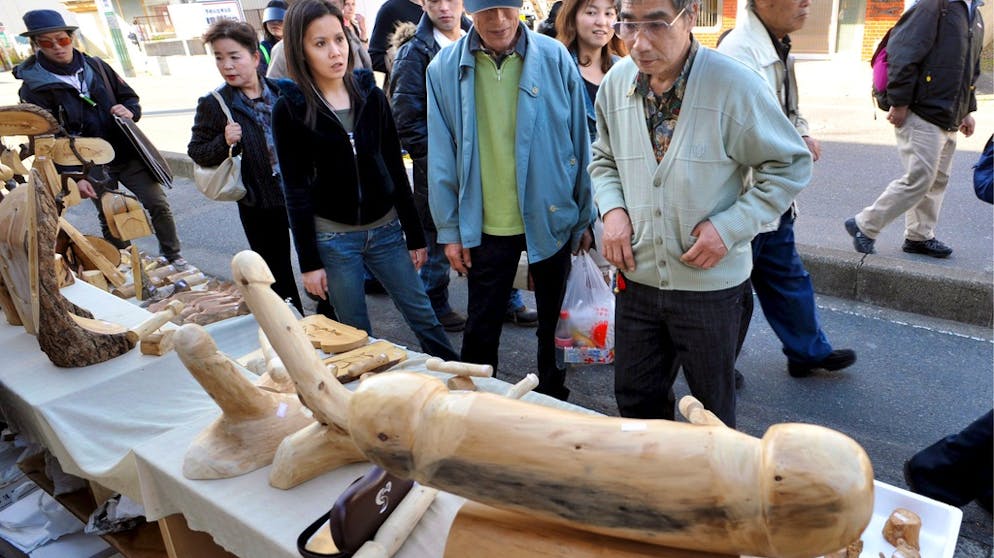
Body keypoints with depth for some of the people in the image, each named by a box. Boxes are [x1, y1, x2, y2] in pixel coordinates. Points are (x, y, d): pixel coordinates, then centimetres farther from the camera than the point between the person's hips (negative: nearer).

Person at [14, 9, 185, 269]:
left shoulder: (96, 66, 3)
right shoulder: (34, 87, -7)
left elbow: (130, 97, 13)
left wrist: (130, 111, -12)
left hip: (127, 154, 3)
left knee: (158, 204, -1)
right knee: (110, 220, 9)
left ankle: (173, 256, 15)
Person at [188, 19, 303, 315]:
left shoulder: (282, 91, 1)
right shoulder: (213, 104, -7)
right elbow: (196, 151, -1)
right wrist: (224, 142, -20)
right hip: (258, 204, -2)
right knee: (277, 273, 11)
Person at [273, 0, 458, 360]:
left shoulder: (371, 95, 1)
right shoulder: (290, 109, -6)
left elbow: (395, 169, 4)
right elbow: (296, 190, -6)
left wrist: (415, 236, 5)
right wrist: (309, 262, -7)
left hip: (386, 229, 3)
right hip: (333, 238, -2)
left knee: (423, 316, 9)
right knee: (356, 335, 9)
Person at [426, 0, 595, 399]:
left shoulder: (554, 58, -6)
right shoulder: (445, 68, -4)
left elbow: (579, 144, -1)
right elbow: (442, 158, -2)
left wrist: (585, 217, 1)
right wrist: (450, 228, -2)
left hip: (551, 218, 1)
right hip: (485, 225, 0)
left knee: (555, 321, 16)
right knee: (482, 326, 12)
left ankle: (552, 400, 38)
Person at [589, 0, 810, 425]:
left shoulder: (735, 86, -15)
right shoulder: (615, 83, -2)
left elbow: (791, 166, -6)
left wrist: (730, 227, -17)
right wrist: (611, 208, -6)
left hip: (711, 283, -3)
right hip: (637, 277, 4)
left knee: (713, 412, 17)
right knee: (635, 401, 19)